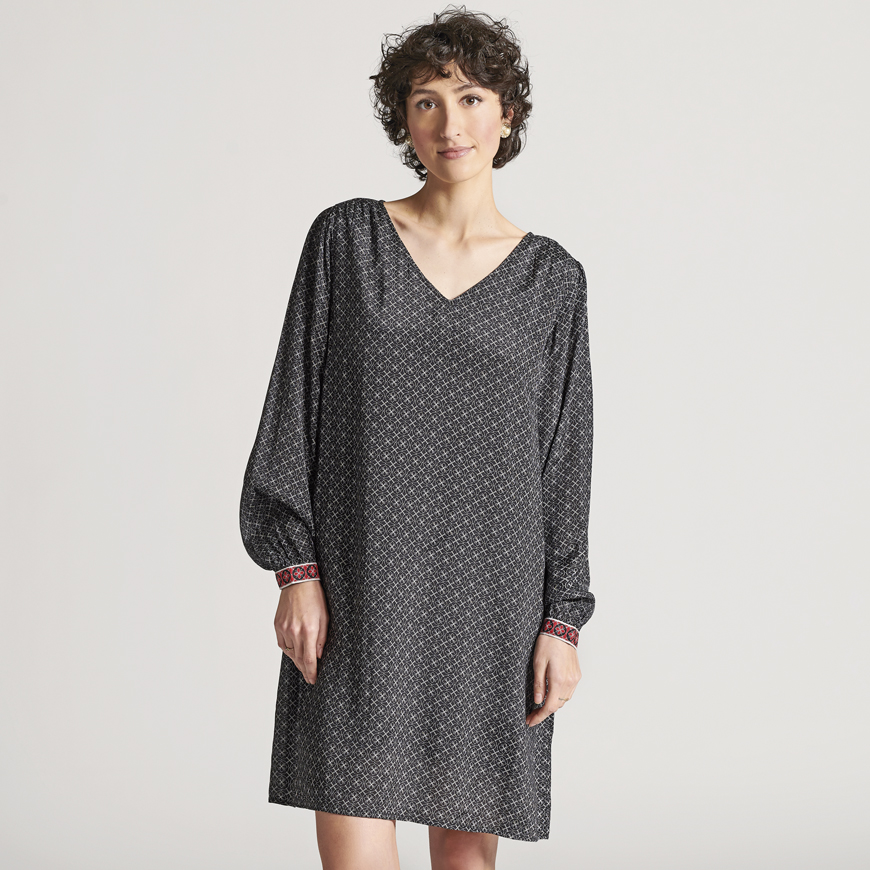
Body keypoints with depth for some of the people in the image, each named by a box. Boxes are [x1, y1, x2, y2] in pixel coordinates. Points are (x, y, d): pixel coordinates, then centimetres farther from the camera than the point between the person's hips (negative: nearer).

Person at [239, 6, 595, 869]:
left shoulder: (551, 277, 5)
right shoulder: (346, 238, 3)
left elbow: (565, 456, 5)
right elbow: (295, 406, 2)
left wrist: (563, 621, -1)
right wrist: (296, 570, -6)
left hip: (492, 593, 1)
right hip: (360, 592, -1)